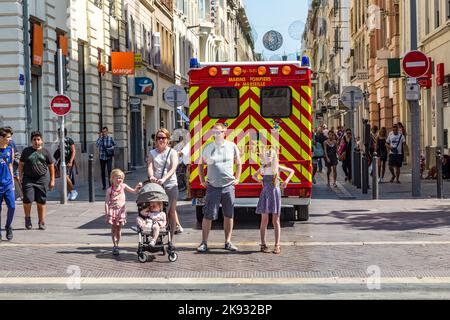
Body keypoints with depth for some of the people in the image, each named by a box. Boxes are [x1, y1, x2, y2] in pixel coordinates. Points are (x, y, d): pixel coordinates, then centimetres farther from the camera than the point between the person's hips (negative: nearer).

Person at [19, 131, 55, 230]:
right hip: (28, 179, 0)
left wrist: (52, 180, 7)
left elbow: (51, 166, 12)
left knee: (41, 202, 2)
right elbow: (21, 165, 13)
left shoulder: (45, 152, 8)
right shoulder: (26, 151, 9)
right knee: (27, 200, -11)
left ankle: (41, 222, 11)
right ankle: (27, 218, 14)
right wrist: (21, 177, 3)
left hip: (41, 179, 0)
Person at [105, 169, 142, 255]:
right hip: (112, 210, -2)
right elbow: (107, 202, -6)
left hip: (121, 211, 3)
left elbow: (134, 191, 4)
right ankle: (115, 246, 5)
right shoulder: (110, 190, -8)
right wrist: (107, 213, -12)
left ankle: (116, 245, 19)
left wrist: (138, 187, -16)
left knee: (119, 228, 9)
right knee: (113, 228, 1)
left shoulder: (123, 186, 0)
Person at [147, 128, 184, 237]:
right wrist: (151, 176, -25)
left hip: (170, 185, -3)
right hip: (156, 185, 3)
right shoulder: (152, 153, 12)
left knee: (171, 211, -2)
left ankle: (171, 236, 3)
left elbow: (173, 168, -10)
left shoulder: (172, 152, 3)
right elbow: (150, 167, -2)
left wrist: (164, 179, -27)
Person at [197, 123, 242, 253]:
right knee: (208, 216, -4)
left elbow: (238, 163, 14)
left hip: (228, 187, 1)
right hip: (213, 187, -1)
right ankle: (204, 243, 2)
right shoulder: (207, 148, 1)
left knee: (228, 215, 7)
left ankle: (228, 242, 17)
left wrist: (237, 179, 7)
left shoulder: (232, 146, 3)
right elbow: (201, 164, 13)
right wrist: (202, 180, 7)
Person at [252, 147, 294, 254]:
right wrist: (259, 180, 6)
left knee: (276, 221, 1)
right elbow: (254, 175, 24)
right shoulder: (262, 169, 5)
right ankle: (263, 244, 8)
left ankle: (277, 245, 4)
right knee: (264, 221, 2)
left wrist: (287, 181, -2)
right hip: (265, 194, 1)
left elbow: (291, 171, 11)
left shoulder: (278, 168, 0)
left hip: (275, 193, -1)